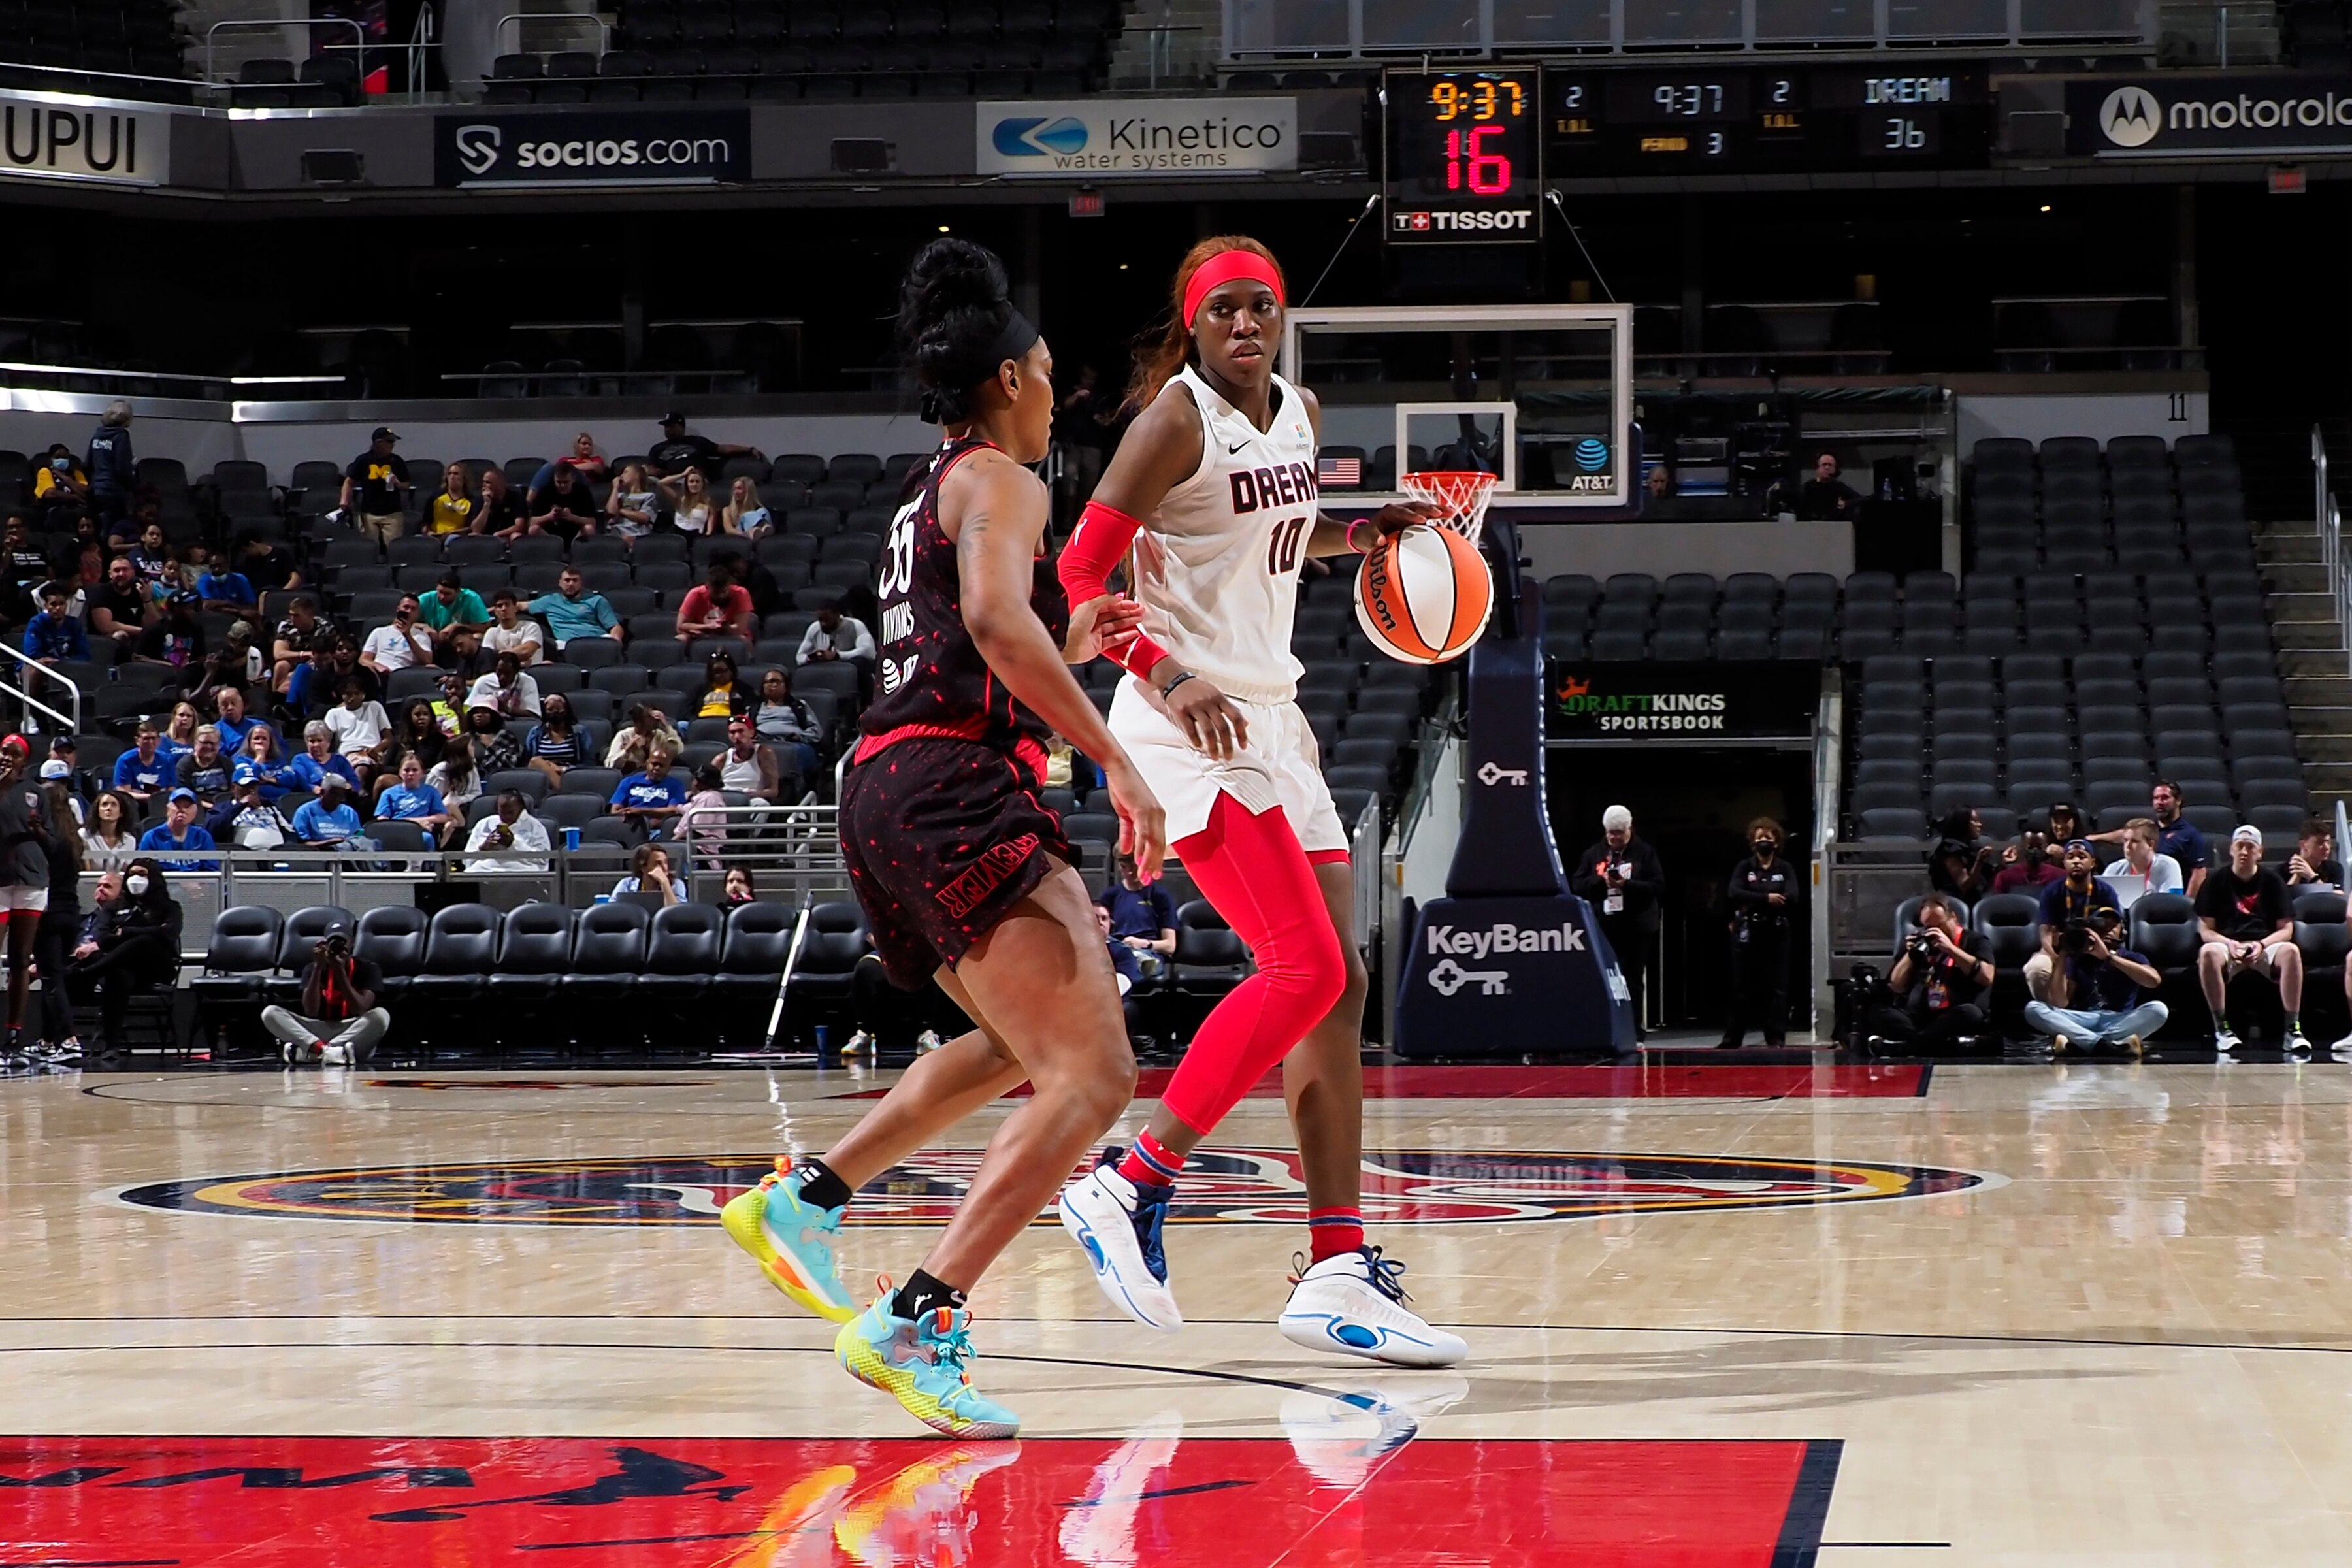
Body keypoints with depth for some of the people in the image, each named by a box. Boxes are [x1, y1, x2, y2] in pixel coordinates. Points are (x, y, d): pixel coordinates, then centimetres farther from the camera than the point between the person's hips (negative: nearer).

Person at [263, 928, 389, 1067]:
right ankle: (327, 1051, -40)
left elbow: (360, 1011, -16)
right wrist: (318, 967, -17)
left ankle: (312, 1051, -35)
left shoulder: (367, 969, -3)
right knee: (270, 1013, -18)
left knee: (380, 1015, -34)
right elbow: (311, 1012, -11)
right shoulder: (314, 968, 2)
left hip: (355, 1034, -2)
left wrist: (340, 972, -22)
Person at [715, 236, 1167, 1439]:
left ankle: (802, 1200, 29)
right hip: (952, 795, -10)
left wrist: (1068, 646, 35)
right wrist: (1118, 760, -24)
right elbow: (996, 622, -23)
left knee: (1022, 1047, 32)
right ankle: (916, 1325, -29)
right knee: (1092, 1078, -19)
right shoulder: (1000, 481, -3)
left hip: (893, 796, 10)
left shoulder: (932, 497, 25)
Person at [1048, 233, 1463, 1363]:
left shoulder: (1300, 415, 12)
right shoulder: (1176, 419, -11)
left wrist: (1354, 537, 14)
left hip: (1273, 718, 9)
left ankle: (1338, 1271, 5)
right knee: (1304, 968, -19)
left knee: (1337, 988, 4)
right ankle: (1131, 1187, -15)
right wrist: (1167, 677, -28)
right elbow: (1078, 576, -15)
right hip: (1192, 728, -9)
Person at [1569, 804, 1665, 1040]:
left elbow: (1658, 887, -5)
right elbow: (1577, 886, 5)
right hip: (1602, 928, 2)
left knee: (1633, 982, 2)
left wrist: (1627, 885, -18)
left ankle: (1634, 1033, 6)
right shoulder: (1593, 855, 10)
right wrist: (1601, 881, -13)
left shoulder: (1645, 853, 3)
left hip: (1636, 929, -2)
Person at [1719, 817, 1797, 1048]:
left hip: (1776, 934, 0)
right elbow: (1736, 894, -10)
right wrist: (1766, 899, -19)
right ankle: (1732, 1037, 7)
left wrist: (1753, 903, -12)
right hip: (1747, 935, 0)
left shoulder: (1785, 869, 6)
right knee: (1742, 988, 3)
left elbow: (1791, 898, -10)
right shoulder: (1744, 868, 7)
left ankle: (1776, 1038, 1)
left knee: (1776, 988, -2)